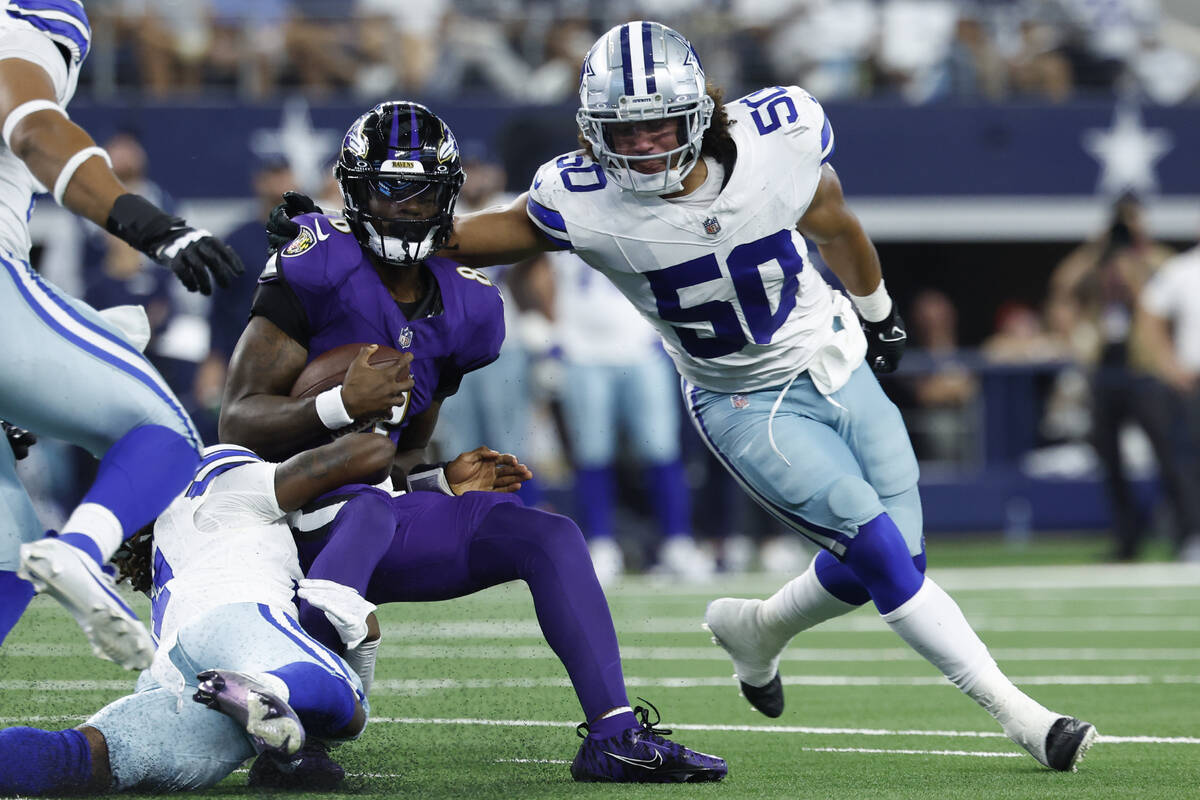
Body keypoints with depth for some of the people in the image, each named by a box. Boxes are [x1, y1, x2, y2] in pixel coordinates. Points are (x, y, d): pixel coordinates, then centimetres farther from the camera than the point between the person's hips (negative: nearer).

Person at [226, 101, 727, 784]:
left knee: (550, 537, -7)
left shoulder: (462, 311, 9)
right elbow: (238, 423, -17)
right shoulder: (319, 269, -13)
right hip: (301, 516, -7)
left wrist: (446, 481, 0)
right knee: (369, 512, -39)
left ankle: (615, 736, -14)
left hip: (383, 515, 7)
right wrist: (340, 406, -30)